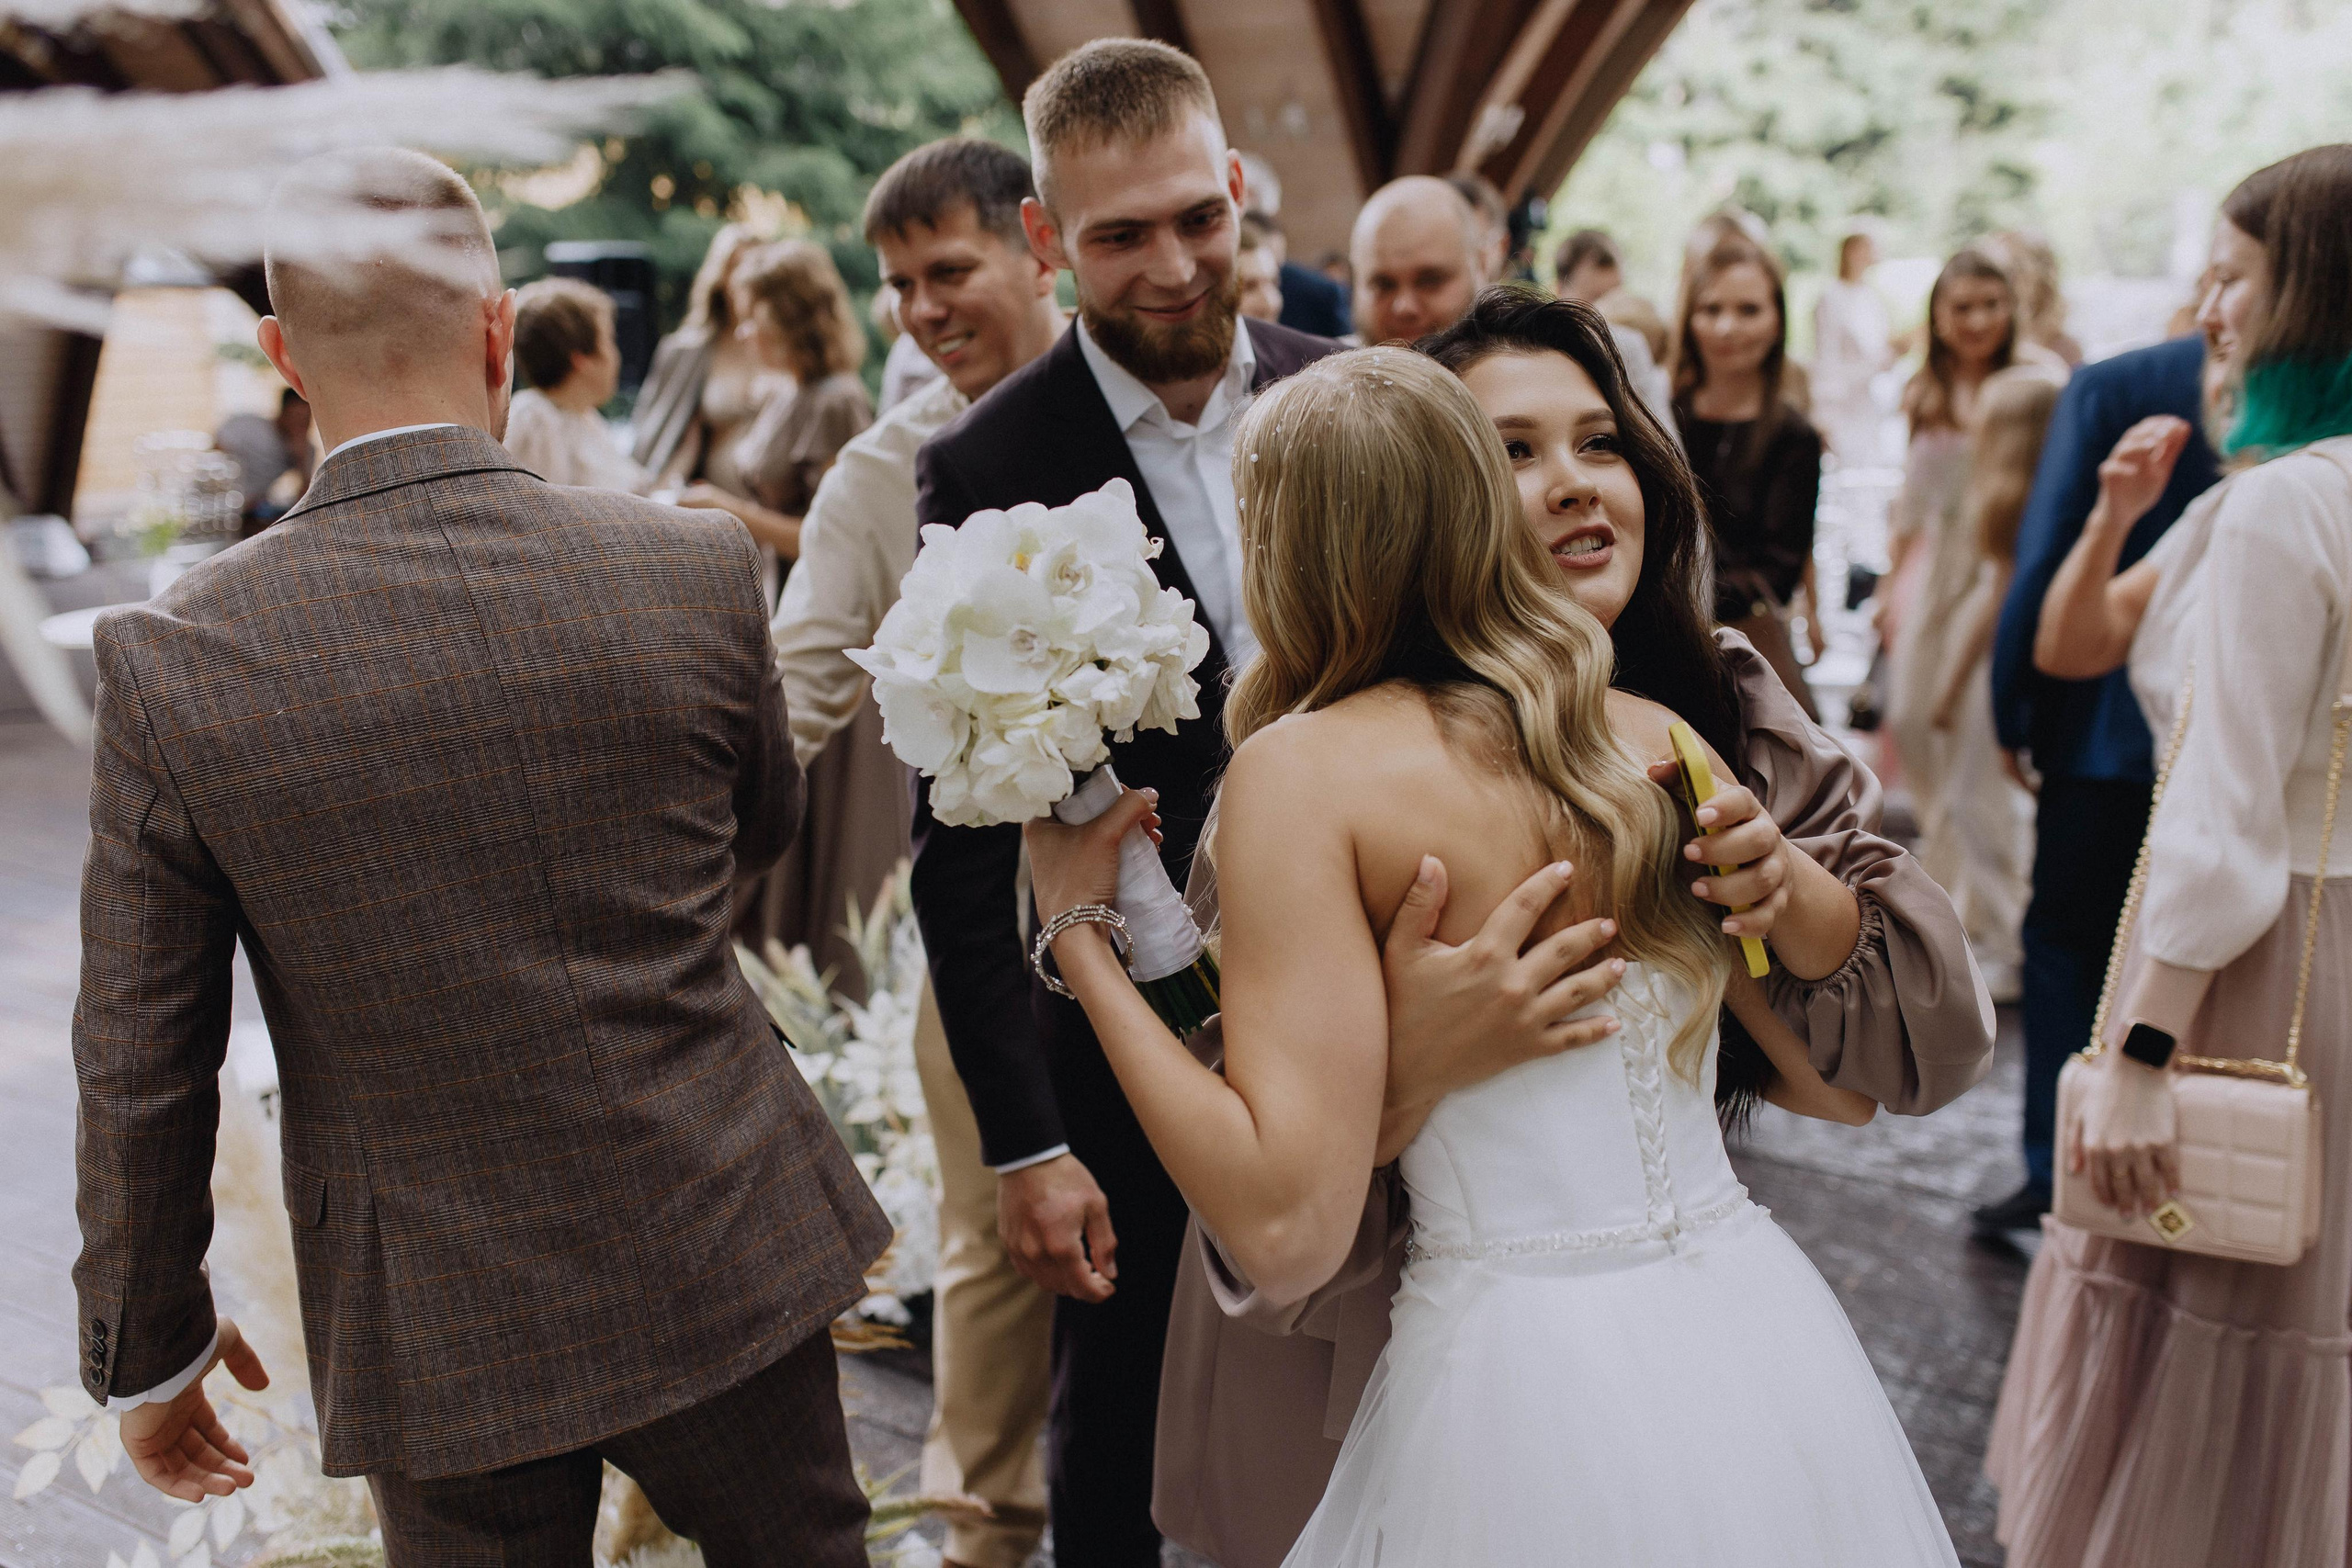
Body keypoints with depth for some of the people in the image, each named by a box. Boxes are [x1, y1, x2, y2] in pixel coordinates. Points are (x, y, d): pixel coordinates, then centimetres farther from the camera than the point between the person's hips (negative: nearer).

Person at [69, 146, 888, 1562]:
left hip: (443, 1333, 0)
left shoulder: (170, 662, -14)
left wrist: (152, 1347, 7)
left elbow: (142, 1072, -7)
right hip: (724, 1261, 1)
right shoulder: (697, 571, -13)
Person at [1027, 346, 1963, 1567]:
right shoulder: (1656, 739, 3)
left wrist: (1082, 933, -10)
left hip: (1534, 1394, -5)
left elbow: (1288, 1226, -19)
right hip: (1770, 1342, 6)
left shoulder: (1303, 768, -12)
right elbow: (1841, 1083, 10)